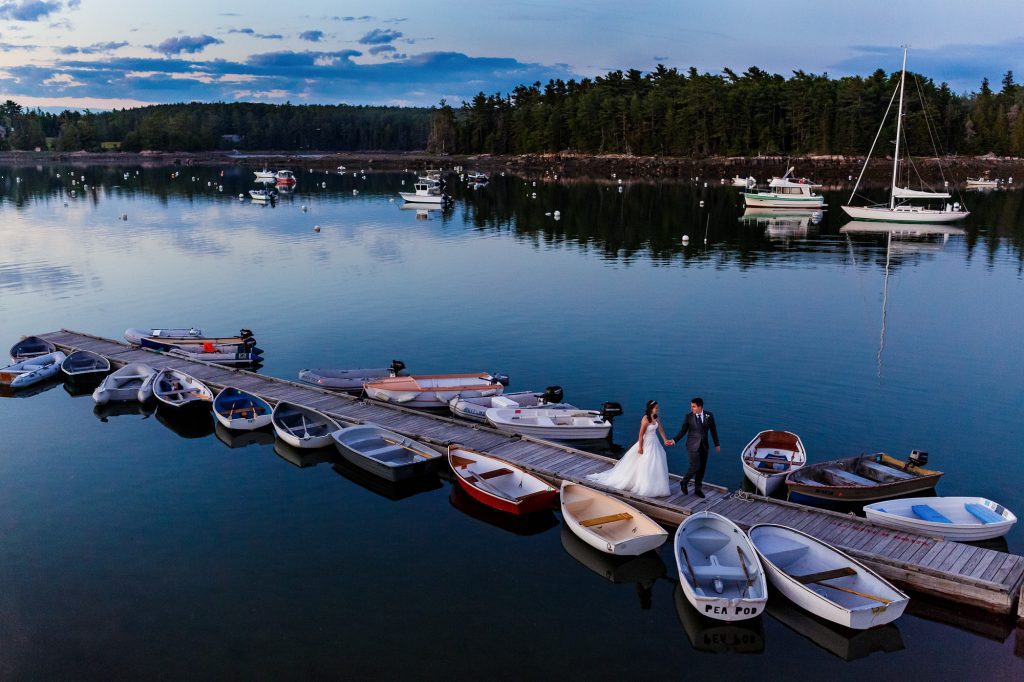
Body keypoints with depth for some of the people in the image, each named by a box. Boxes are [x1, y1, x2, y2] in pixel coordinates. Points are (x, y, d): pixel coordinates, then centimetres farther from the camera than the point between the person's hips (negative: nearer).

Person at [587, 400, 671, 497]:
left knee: (655, 465, 13)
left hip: (655, 443, 8)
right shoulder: (646, 419, -23)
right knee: (645, 465, -1)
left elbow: (660, 429, 10)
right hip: (647, 444, -8)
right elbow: (641, 434, -19)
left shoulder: (655, 417, 1)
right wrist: (640, 447, -15)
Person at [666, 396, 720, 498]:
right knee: (695, 466, -11)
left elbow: (713, 430, 8)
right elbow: (683, 431, -4)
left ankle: (698, 489, 23)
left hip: (704, 446, 3)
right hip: (693, 446, -3)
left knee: (702, 468, 8)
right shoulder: (689, 417, -7)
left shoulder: (709, 416, -1)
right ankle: (684, 483, 13)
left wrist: (717, 444, 12)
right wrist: (674, 440, -15)